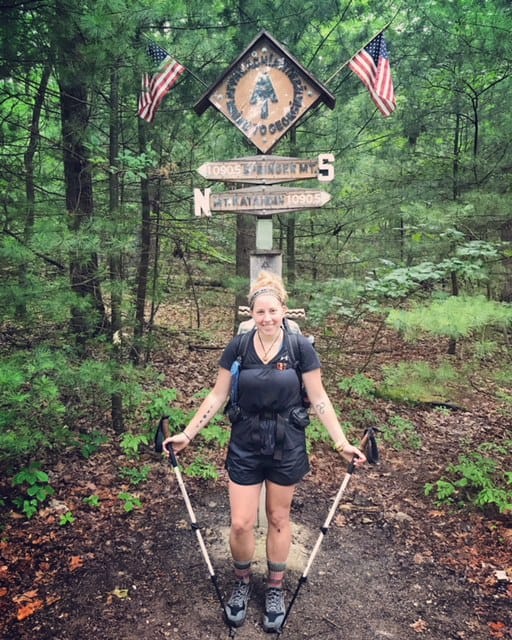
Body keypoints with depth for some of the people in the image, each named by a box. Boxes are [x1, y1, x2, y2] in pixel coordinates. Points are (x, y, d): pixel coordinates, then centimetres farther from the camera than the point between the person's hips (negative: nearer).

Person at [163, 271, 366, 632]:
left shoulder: (301, 347, -12)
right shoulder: (238, 347, -9)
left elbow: (318, 399, -5)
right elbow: (217, 396, -1)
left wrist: (342, 443, -8)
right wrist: (188, 434, -2)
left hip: (286, 446, 0)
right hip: (245, 445, 1)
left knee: (278, 518, 16)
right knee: (241, 524, 5)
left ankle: (275, 588, 39)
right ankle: (242, 583, 35)